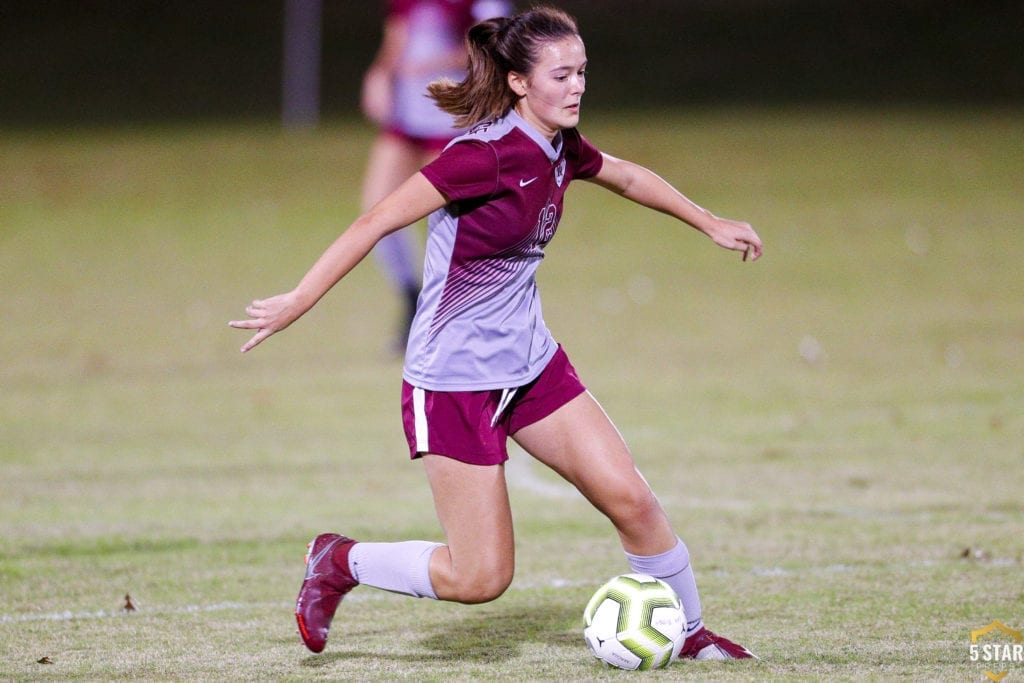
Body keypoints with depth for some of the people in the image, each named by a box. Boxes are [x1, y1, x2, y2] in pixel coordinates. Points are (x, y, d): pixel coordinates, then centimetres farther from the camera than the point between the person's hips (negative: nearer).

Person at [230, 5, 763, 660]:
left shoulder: (560, 150, 2)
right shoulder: (487, 153, -23)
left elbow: (627, 176, 25)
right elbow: (378, 220, -23)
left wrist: (710, 223, 35)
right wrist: (298, 302, -26)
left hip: (530, 362, 8)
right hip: (455, 382, -8)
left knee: (631, 499, 1)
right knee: (480, 577, -4)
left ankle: (690, 633, 21)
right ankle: (341, 562, 19)